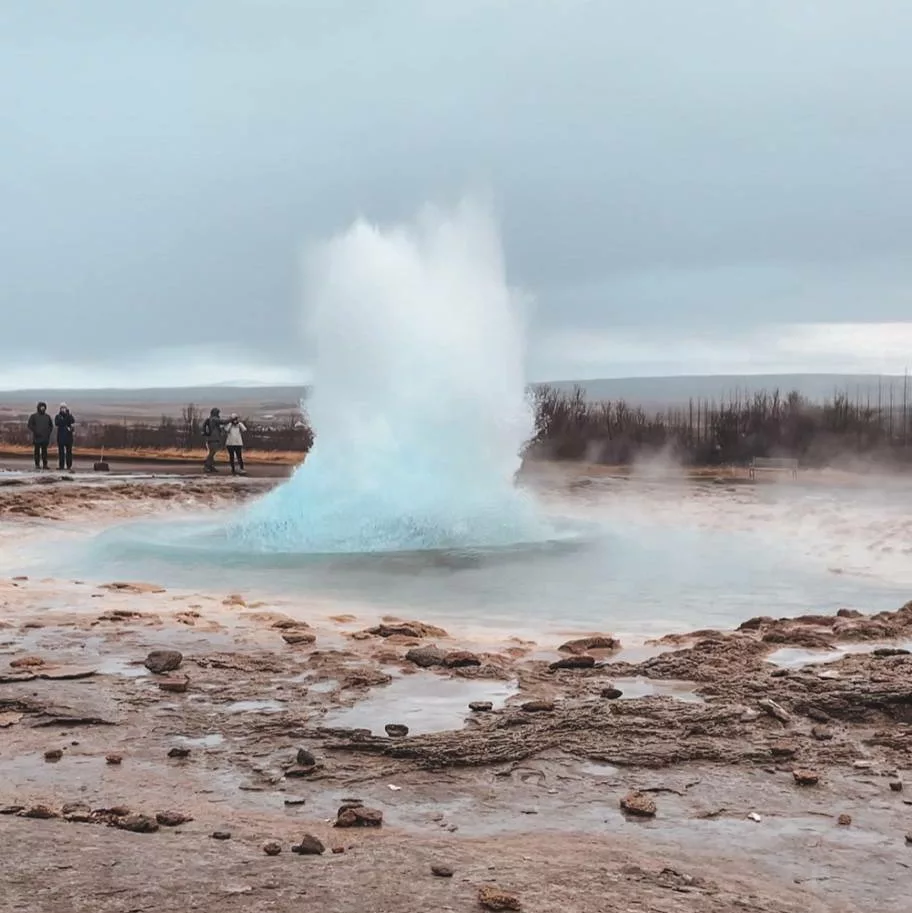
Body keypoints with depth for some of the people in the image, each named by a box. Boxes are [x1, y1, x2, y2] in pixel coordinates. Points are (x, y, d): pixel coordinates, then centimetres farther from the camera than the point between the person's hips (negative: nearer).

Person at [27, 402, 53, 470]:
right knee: (37, 451, -1)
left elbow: (51, 426, 22)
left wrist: (49, 432, 5)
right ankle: (37, 465, 1)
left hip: (45, 437, 3)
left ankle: (45, 464, 4)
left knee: (44, 451, 3)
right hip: (37, 437, -3)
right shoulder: (34, 416, 4)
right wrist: (35, 431, -12)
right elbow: (30, 425, -1)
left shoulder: (47, 416, 15)